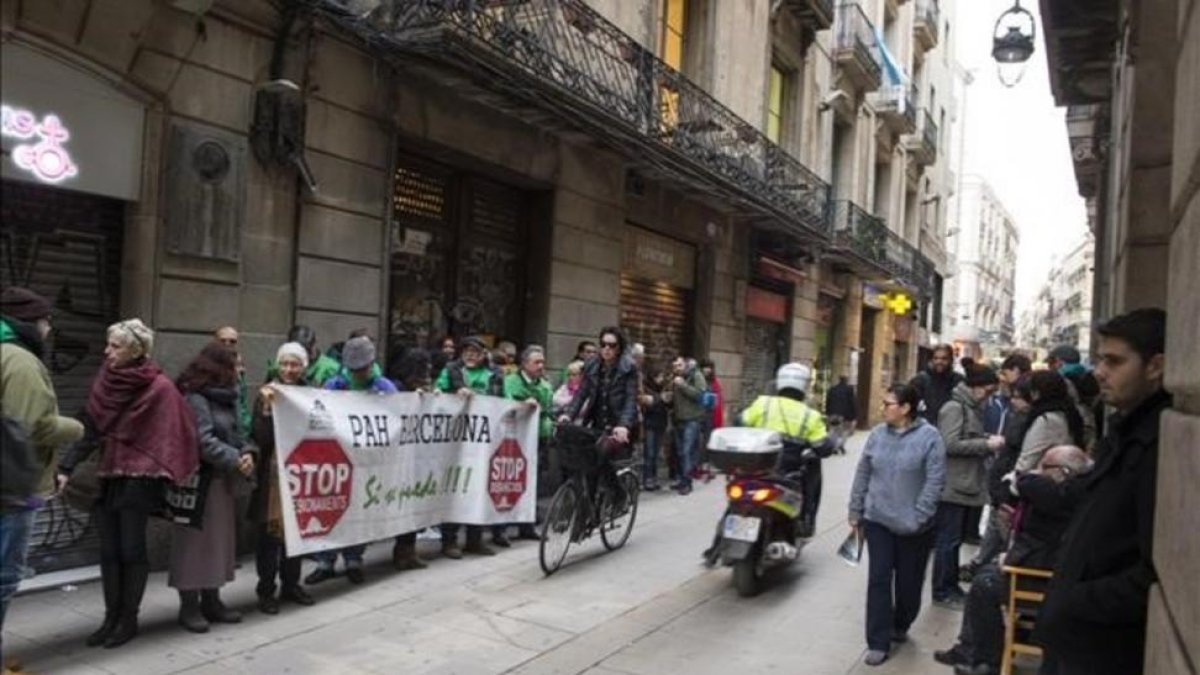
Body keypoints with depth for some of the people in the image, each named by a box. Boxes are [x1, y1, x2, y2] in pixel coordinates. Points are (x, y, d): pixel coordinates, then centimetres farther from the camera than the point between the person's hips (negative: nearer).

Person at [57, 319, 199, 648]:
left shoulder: (159, 387, -11)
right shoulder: (105, 383, 6)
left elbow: (171, 435, -9)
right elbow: (90, 432, 7)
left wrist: (163, 474, -10)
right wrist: (66, 468, 1)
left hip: (138, 480, -5)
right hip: (105, 478, 6)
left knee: (131, 551, 2)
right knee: (109, 552, 9)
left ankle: (129, 619, 15)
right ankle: (111, 618, 19)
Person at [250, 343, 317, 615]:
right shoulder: (268, 394, -5)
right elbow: (260, 438, -15)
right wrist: (266, 407, -24)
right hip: (274, 473, -4)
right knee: (270, 532, 2)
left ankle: (291, 584, 26)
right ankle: (266, 590, 13)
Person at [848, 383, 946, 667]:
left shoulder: (929, 436, -11)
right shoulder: (877, 434, 2)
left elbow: (935, 482, -13)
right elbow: (862, 475, 8)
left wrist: (918, 517, -17)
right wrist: (855, 511, 8)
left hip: (912, 526, -3)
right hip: (877, 520, 3)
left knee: (908, 581, 13)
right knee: (878, 580, 0)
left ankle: (900, 626, 37)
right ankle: (878, 642, 6)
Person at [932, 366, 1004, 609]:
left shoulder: (973, 408, 15)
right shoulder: (954, 408, -14)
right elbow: (951, 445, -21)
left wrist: (989, 441, 2)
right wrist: (986, 444, -17)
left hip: (966, 484, 9)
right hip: (953, 486, -9)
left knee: (953, 539, 16)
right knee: (948, 540, -1)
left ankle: (951, 587, 26)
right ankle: (942, 592, 8)